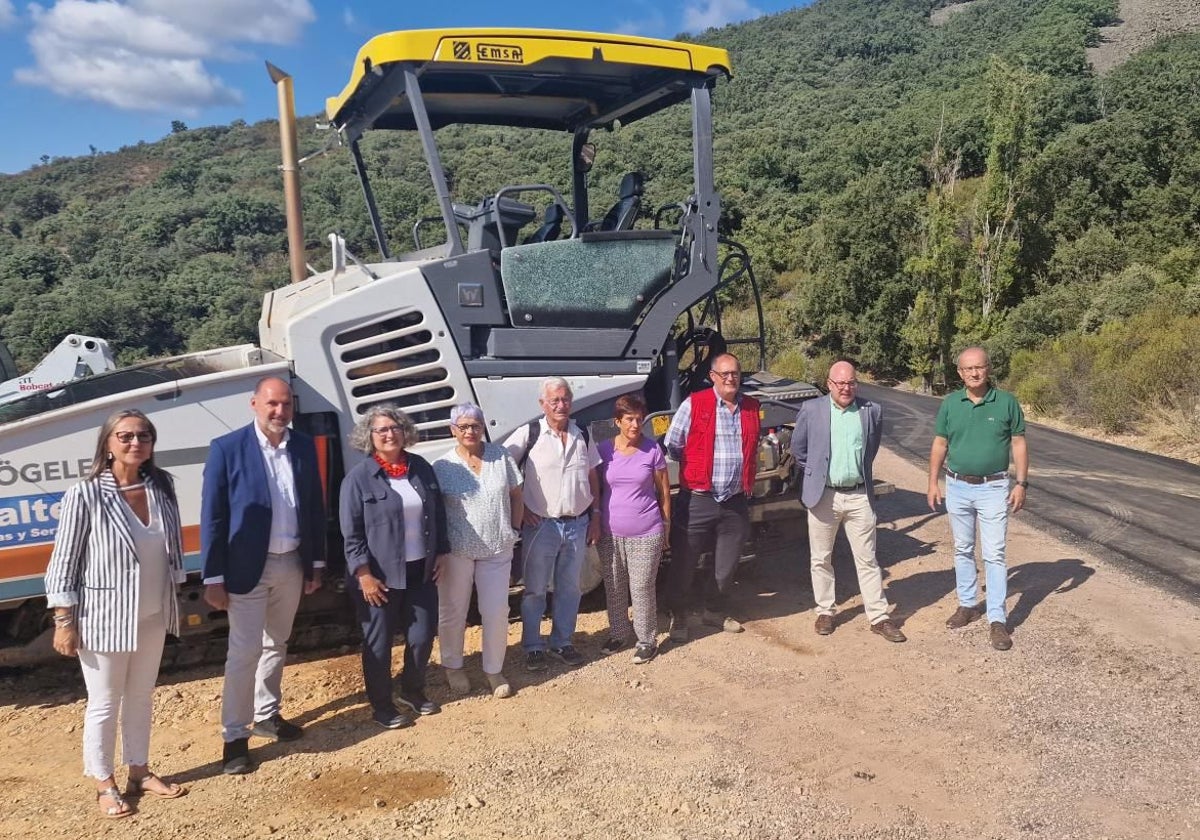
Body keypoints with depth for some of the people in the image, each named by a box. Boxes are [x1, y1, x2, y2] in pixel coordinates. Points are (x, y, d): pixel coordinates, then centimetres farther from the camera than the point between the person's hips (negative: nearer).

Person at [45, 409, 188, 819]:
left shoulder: (162, 488, -3)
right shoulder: (85, 495, -17)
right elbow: (63, 562, -11)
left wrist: (174, 603, 12)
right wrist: (64, 622, -10)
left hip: (152, 616, 5)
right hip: (104, 618, -4)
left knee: (141, 697, 20)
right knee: (104, 704, 12)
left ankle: (139, 772, 37)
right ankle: (104, 784, 30)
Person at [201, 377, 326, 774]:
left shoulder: (304, 446, 2)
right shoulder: (227, 448, -11)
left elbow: (316, 507, 7)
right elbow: (212, 517, -10)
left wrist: (316, 562, 7)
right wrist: (213, 578, -12)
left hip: (292, 564, 5)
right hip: (248, 568, -5)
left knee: (276, 645, 18)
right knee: (244, 652, 0)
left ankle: (267, 715, 35)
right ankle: (235, 737, 13)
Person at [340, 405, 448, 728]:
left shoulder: (421, 467, 5)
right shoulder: (359, 477, -9)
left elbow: (438, 515, 11)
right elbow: (351, 532, -11)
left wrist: (441, 554, 8)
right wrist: (364, 574, -15)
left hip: (421, 570, 5)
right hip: (380, 576, -4)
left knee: (423, 636, 12)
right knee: (379, 642, 7)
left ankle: (413, 691, 35)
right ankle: (381, 706, 24)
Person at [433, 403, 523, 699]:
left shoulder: (501, 456, -2)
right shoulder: (442, 466, -6)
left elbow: (516, 495, 7)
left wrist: (514, 530, 4)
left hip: (497, 550, 1)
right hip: (456, 551, -1)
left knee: (496, 612, 7)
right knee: (453, 613, 12)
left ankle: (494, 670, 25)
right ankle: (453, 666, 33)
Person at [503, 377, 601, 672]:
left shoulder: (582, 436, 6)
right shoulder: (529, 434, -8)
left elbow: (592, 479, 12)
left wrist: (595, 518, 9)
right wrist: (519, 508, -8)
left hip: (578, 524, 4)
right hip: (541, 525, -4)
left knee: (569, 588, 14)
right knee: (535, 589, 7)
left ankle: (562, 642, 29)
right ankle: (533, 647, 20)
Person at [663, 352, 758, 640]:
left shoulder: (751, 408, 9)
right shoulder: (694, 404, -6)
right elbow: (672, 446, -1)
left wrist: (748, 482, 15)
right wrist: (696, 466, 3)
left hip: (736, 501, 4)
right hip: (697, 500, -4)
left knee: (726, 565, 16)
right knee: (684, 562, 4)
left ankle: (716, 612, 37)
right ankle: (679, 617, 22)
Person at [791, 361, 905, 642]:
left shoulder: (872, 411, 1)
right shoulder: (811, 410, -4)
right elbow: (798, 448, 7)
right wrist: (815, 473, 8)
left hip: (859, 496, 1)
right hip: (823, 496, -1)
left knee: (867, 559, 6)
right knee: (820, 559, 9)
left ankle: (878, 617, 14)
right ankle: (825, 611, 24)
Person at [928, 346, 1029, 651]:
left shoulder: (1007, 402, -4)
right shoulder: (950, 404, 2)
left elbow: (1019, 443, 0)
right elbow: (939, 445, 7)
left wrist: (1021, 483, -6)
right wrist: (933, 483, 4)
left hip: (993, 488, -3)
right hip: (957, 487, 3)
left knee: (994, 554, -3)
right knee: (963, 550, 14)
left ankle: (997, 619, 2)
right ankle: (967, 604, 28)